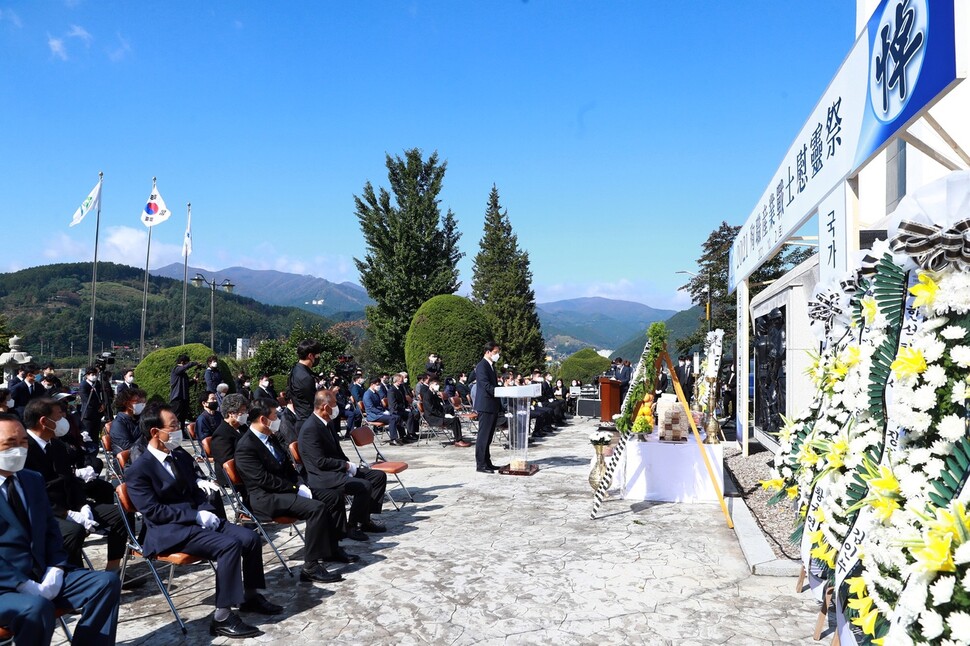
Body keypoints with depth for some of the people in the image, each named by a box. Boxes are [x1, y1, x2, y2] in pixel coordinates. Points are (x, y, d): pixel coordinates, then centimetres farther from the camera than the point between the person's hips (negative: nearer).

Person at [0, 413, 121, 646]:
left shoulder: (34, 480, 14)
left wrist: (55, 569, -2)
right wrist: (26, 585, -20)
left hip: (43, 576, 7)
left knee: (107, 582, -10)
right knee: (37, 607, -35)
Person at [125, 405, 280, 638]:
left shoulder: (182, 458, 14)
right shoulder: (139, 470, -10)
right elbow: (152, 511, -16)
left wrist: (206, 512, -3)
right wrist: (196, 516, -20)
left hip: (195, 520, 8)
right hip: (169, 531, -8)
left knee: (250, 537, -8)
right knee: (230, 545, -28)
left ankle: (250, 596, 11)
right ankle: (222, 618, -21)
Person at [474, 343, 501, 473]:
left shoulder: (491, 365, 18)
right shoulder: (482, 366, -13)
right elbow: (487, 386, -22)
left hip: (492, 406, 10)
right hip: (485, 406, -10)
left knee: (488, 437, 13)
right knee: (483, 436, -6)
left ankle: (487, 462, 19)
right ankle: (480, 465, -2)